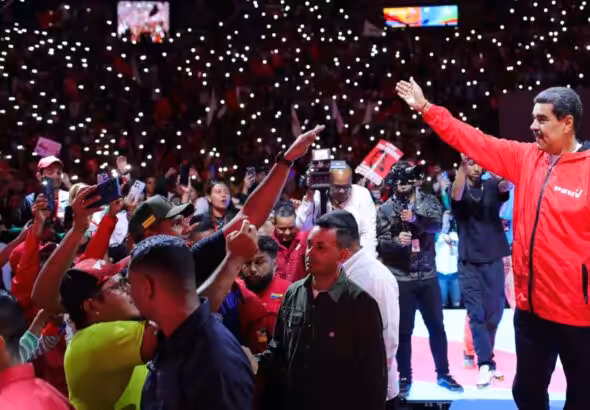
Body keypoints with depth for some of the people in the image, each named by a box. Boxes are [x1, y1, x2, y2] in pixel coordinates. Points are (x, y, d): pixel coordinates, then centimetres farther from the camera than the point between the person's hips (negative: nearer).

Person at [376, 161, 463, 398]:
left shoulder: (429, 202, 3)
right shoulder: (385, 209, 0)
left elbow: (437, 224, -15)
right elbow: (380, 243, -7)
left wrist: (415, 218, -31)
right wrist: (397, 241, -26)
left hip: (428, 276, 2)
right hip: (400, 279, -2)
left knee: (437, 327, 12)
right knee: (404, 331, 7)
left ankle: (443, 374, 28)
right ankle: (405, 378, 21)